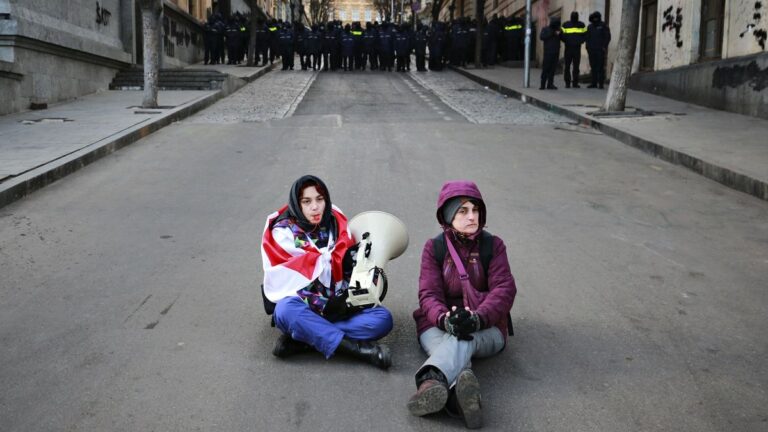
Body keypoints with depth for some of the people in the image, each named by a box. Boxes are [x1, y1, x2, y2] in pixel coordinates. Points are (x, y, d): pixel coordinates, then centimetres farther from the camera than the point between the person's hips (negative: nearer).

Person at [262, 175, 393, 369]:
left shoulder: (336, 224, 5)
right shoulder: (283, 231, -4)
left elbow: (349, 267, 2)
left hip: (338, 305, 3)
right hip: (303, 306, -3)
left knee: (383, 318, -21)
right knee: (286, 311, -37)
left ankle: (302, 339, -27)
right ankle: (358, 348, -37)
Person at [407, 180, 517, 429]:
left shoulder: (493, 245, 5)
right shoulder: (434, 248, 6)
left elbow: (504, 289, -8)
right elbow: (429, 294, -6)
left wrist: (478, 318, -29)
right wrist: (445, 319, -30)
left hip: (486, 329, 0)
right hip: (440, 326, 0)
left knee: (464, 339, -38)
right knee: (454, 347, -37)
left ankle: (431, 381, -67)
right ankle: (463, 392, -69)